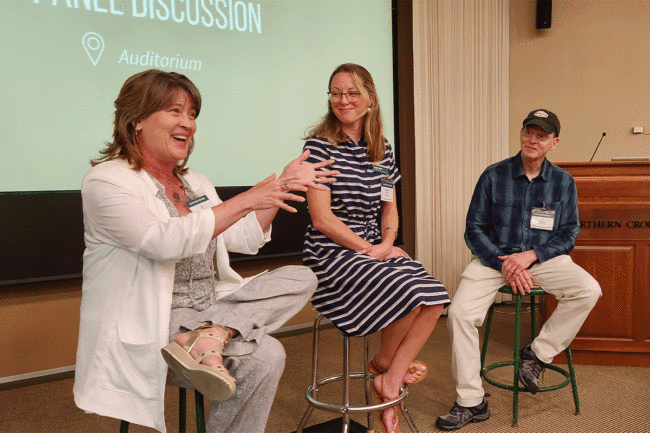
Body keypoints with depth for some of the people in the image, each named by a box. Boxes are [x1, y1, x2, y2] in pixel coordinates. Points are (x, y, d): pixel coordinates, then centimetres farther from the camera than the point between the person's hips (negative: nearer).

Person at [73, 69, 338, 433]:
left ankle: (210, 335, -24)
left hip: (211, 306, 9)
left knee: (301, 278, -11)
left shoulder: (195, 183, 16)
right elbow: (167, 240, -25)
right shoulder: (107, 181, -8)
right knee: (265, 356, -28)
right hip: (152, 322, -8)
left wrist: (283, 185, 2)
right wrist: (246, 201, -22)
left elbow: (246, 240, 12)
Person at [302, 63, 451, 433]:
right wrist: (369, 249, -12)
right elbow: (322, 219, -13)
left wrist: (387, 243, -3)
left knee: (435, 297, -16)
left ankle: (389, 379, 2)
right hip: (331, 254, -6)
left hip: (375, 250, 6)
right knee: (410, 291, -24)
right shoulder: (320, 146, -8)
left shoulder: (382, 150, 11)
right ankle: (384, 362, 7)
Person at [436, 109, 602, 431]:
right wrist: (503, 263, -13)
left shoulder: (564, 182, 4)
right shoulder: (494, 176, 0)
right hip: (494, 258, -1)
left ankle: (538, 353, -6)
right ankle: (471, 403, -7)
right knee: (459, 313, -23)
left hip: (544, 258, 2)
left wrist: (531, 255, -13)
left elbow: (568, 234, 5)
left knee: (589, 290, -27)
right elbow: (474, 229, 0)